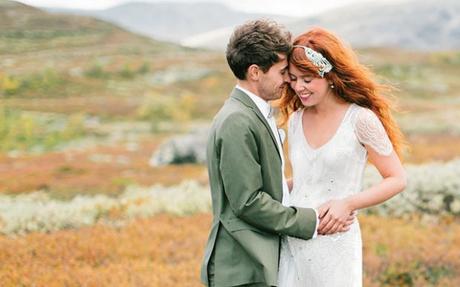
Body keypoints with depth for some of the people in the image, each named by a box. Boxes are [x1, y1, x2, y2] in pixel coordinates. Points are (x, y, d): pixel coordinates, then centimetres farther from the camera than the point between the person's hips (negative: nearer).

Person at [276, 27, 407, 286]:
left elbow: (397, 179, -5)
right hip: (291, 242, 5)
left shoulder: (360, 119, -8)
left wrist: (348, 204, -16)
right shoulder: (295, 120, 9)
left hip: (334, 242, -5)